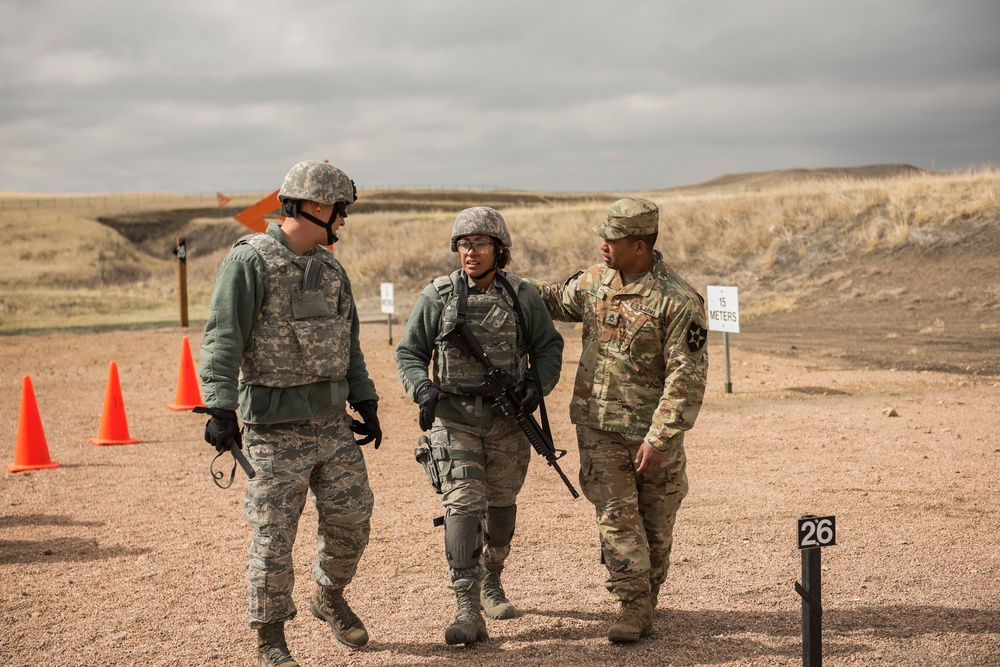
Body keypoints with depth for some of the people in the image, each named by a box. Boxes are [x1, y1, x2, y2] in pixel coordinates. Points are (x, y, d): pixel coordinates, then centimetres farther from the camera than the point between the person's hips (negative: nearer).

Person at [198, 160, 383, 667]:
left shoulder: (330, 268, 13)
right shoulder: (250, 261, -11)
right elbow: (223, 338, -18)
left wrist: (365, 401, 16)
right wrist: (221, 407, -26)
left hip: (333, 423, 7)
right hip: (275, 429, -7)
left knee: (351, 519, 11)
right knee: (274, 536, -1)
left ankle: (330, 598, 37)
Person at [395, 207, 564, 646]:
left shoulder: (523, 297, 0)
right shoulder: (437, 297, -2)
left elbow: (548, 346, 8)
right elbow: (409, 353, 4)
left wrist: (538, 382, -10)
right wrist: (422, 390, -14)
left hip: (508, 421, 2)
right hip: (454, 418, -2)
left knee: (501, 506, 16)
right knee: (463, 505, -14)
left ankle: (491, 583, 40)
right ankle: (468, 611, -18)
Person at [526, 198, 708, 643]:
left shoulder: (677, 302, -18)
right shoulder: (594, 281, 2)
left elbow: (687, 377, -18)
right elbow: (556, 300, 24)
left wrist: (659, 438, -21)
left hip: (651, 430, -4)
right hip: (598, 426, 4)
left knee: (655, 521, 11)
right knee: (615, 515, -2)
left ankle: (648, 596, 29)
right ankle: (634, 606, 2)